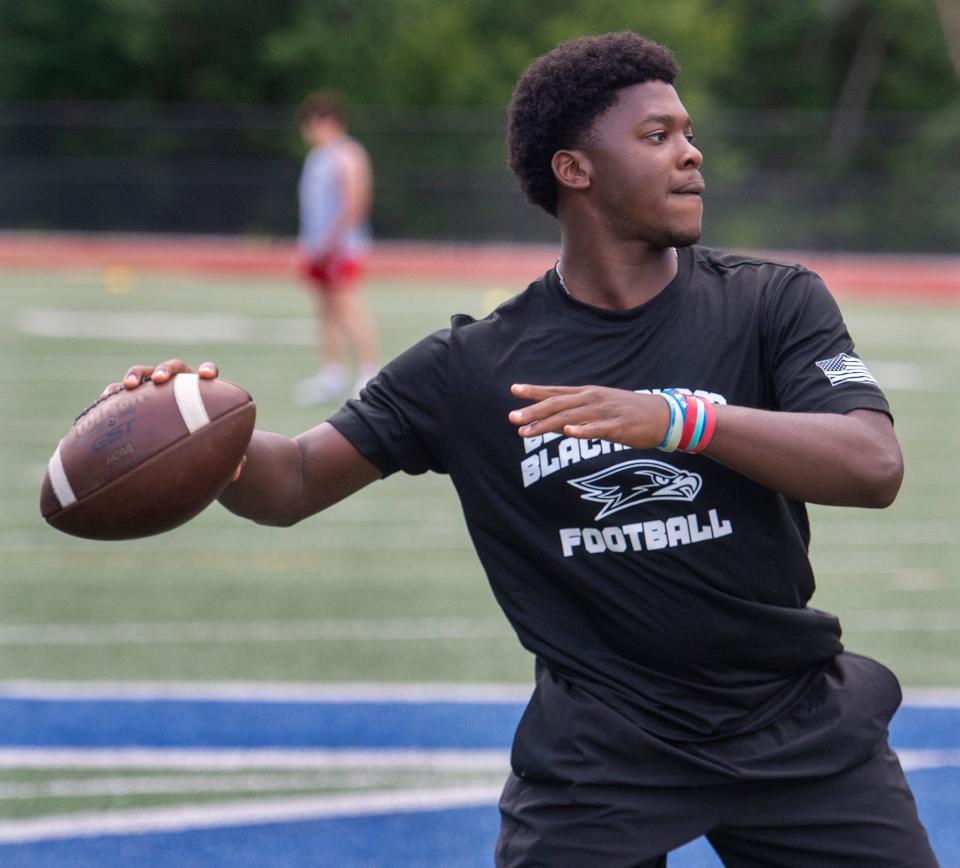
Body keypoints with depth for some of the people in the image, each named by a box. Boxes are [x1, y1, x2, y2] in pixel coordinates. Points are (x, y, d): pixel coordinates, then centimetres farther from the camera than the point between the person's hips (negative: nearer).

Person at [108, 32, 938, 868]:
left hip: (801, 731, 1)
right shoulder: (473, 366, -3)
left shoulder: (773, 304, -4)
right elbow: (294, 483, -2)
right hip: (601, 749, -1)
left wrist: (676, 417, -33)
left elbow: (875, 467, -19)